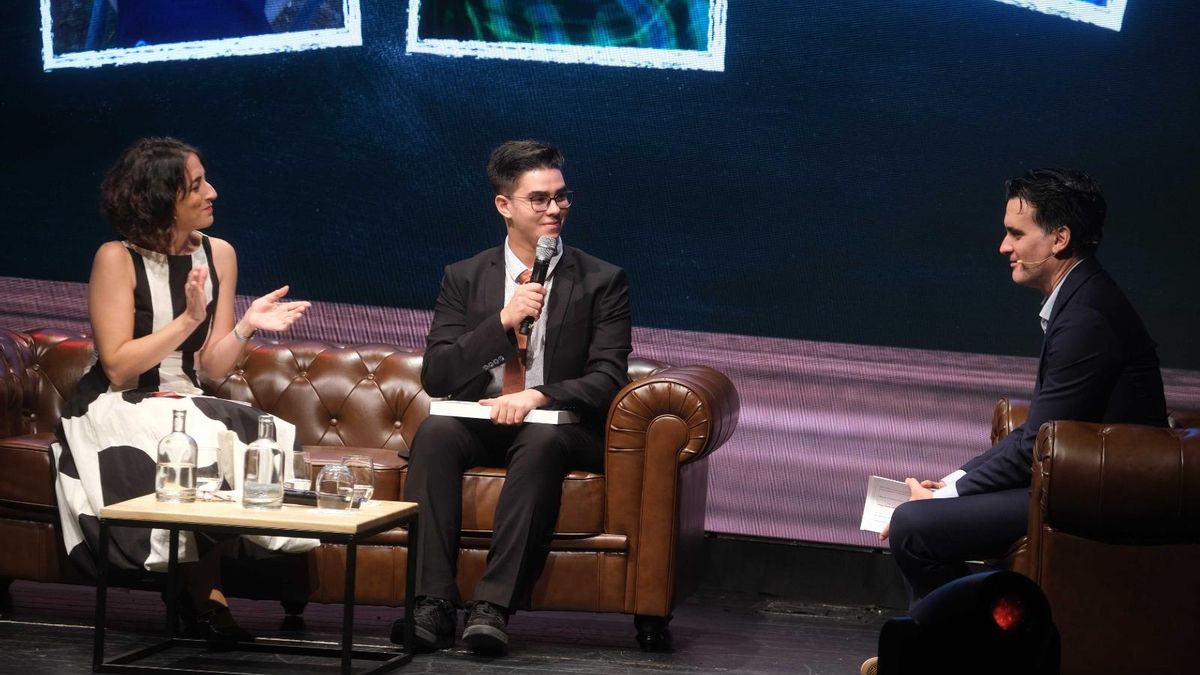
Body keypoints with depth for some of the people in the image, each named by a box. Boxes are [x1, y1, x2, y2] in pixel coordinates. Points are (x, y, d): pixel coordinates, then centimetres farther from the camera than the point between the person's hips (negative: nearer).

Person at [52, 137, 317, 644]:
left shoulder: (218, 255, 5)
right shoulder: (117, 260, -11)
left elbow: (212, 367, 3)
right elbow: (118, 369, -16)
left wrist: (245, 327, -15)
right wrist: (188, 320, -21)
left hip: (186, 407, 5)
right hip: (115, 411, -5)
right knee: (200, 447, -33)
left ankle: (201, 591, -15)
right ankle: (206, 594, -15)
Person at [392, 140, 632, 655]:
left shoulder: (602, 281, 5)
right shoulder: (464, 279, 10)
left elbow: (607, 378, -5)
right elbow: (435, 376, 0)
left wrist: (538, 397, -24)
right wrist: (502, 320, -13)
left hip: (557, 427, -2)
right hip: (478, 424, 2)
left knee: (542, 442, -37)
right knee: (435, 431, -31)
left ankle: (493, 606, -42)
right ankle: (433, 603, -37)